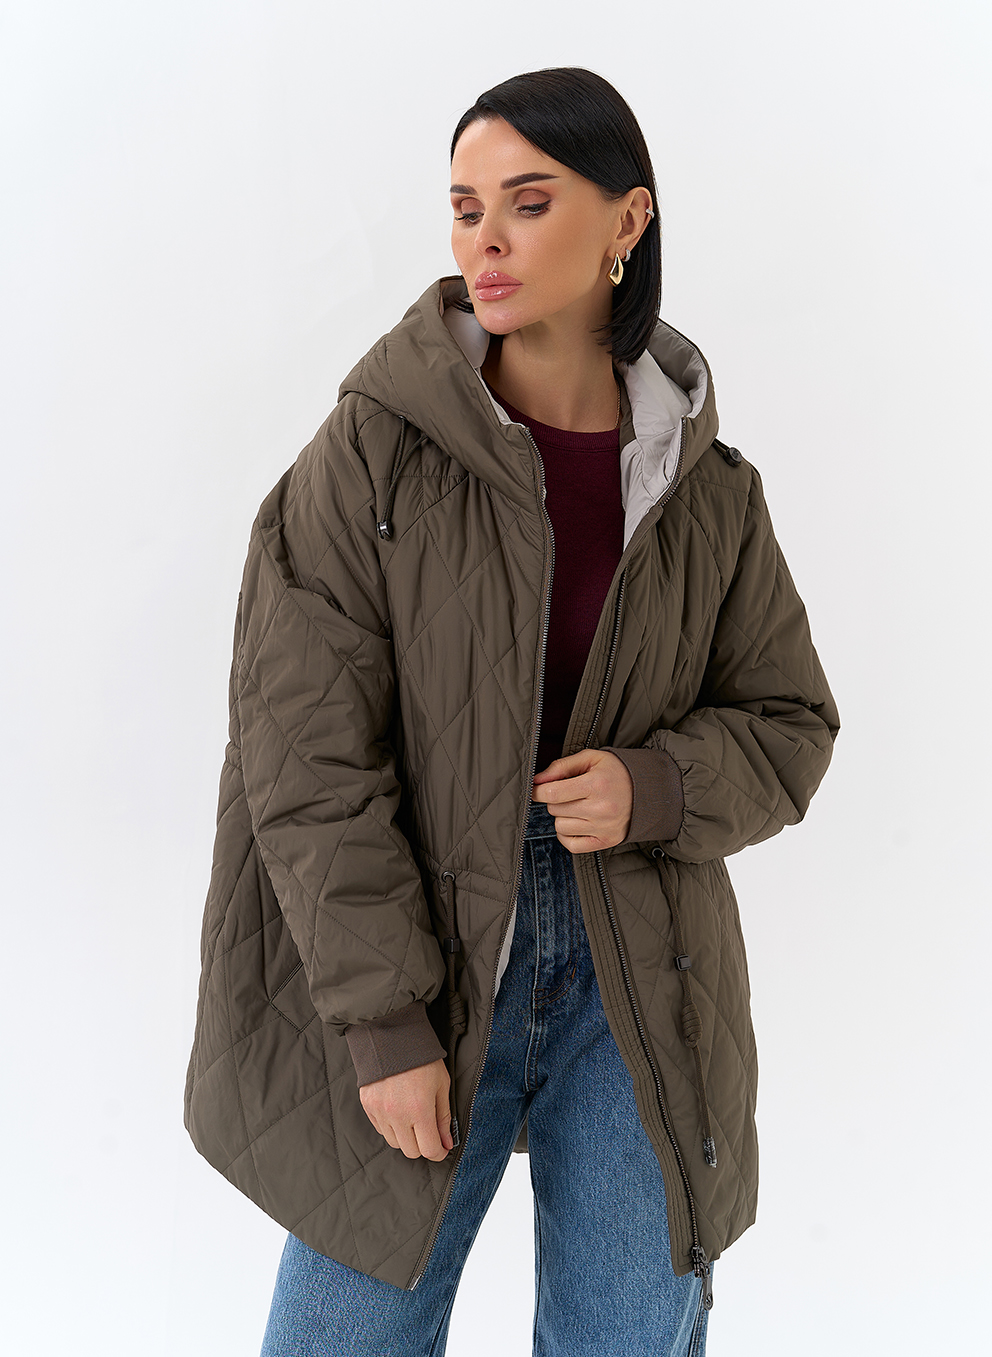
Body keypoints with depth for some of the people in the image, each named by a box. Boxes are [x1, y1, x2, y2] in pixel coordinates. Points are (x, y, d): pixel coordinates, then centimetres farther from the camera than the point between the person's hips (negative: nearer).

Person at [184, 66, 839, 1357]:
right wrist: (382, 1024, -14)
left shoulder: (709, 491, 1)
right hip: (418, 970, -2)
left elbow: (788, 727, 9)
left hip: (639, 980, 2)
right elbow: (306, 749, -11)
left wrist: (653, 787, -13)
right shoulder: (372, 451, -8)